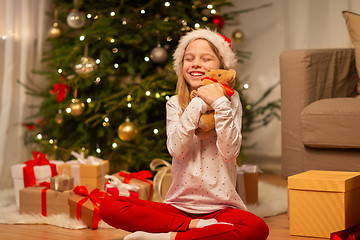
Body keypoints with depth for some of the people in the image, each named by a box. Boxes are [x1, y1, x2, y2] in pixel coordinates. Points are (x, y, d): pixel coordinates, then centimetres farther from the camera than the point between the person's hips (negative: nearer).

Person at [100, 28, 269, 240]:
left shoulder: (231, 101, 3)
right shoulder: (175, 104, 8)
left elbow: (230, 152, -11)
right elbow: (176, 150, -10)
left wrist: (220, 104, -17)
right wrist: (197, 105, -16)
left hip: (221, 208, -1)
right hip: (179, 205, 2)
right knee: (109, 207, -19)